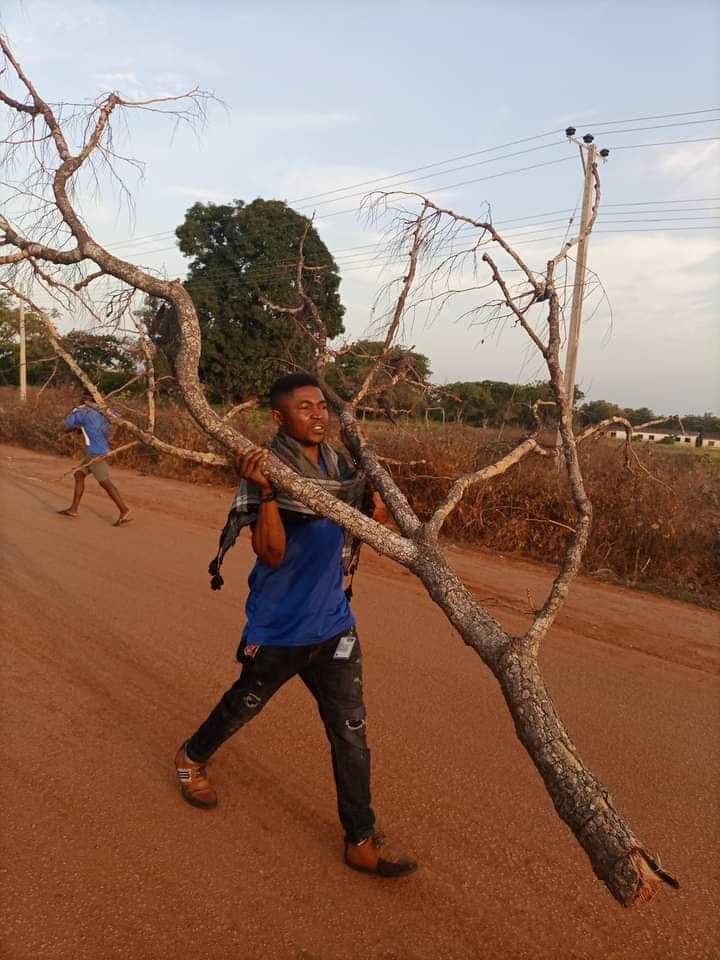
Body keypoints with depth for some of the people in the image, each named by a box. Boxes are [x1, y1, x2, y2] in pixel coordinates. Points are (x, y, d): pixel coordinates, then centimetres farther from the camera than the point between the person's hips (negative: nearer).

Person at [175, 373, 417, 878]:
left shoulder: (338, 466, 0)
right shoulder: (266, 470, -18)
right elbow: (271, 553, -24)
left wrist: (376, 508, -12)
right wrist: (265, 491, -36)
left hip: (333, 625, 4)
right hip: (277, 628, -4)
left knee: (351, 730, 4)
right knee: (243, 705, 19)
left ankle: (362, 840, 18)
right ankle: (192, 758, 49)